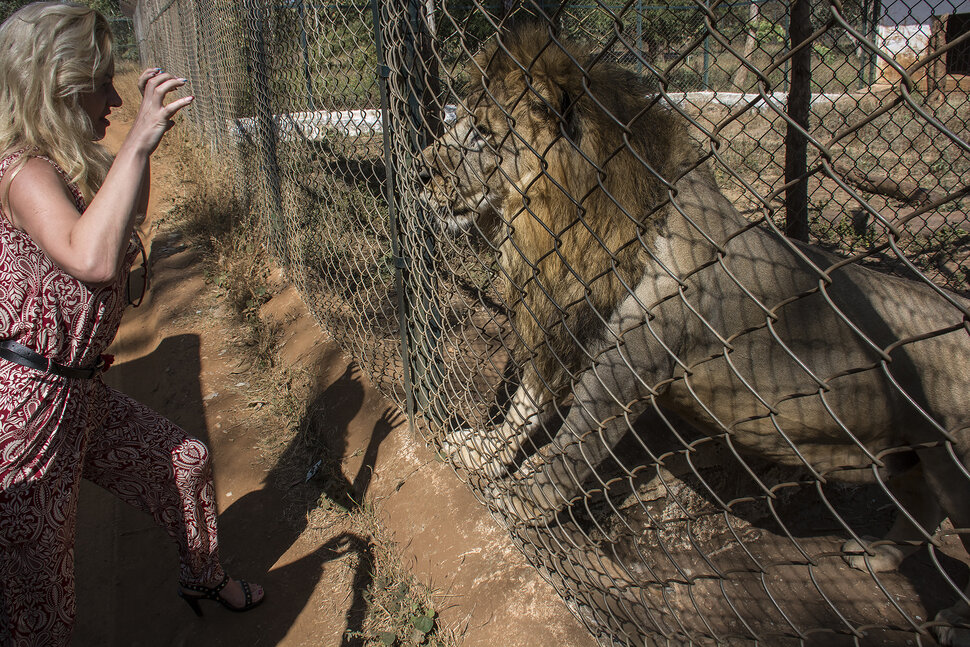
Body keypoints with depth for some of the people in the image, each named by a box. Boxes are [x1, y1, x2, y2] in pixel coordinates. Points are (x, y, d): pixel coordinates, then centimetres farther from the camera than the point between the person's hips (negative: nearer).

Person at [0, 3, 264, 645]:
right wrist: (138, 141, -35)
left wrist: (146, 131, 13)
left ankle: (205, 577, 48)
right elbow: (92, 259, -40)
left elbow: (128, 210, 27)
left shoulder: (69, 165, 8)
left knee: (185, 459, 23)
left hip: (80, 389, 10)